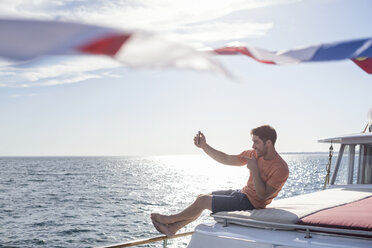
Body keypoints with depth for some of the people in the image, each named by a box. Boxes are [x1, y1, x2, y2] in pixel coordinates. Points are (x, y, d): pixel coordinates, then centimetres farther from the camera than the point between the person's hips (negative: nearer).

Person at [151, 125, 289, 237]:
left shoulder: (280, 168, -21)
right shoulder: (254, 154, 2)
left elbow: (263, 195, -24)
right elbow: (226, 159, 5)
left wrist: (254, 169, -28)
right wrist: (204, 146, -4)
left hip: (251, 204, -8)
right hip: (242, 193, 8)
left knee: (203, 201, -10)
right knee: (201, 198, 7)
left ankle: (172, 219, 13)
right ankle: (173, 228, 16)